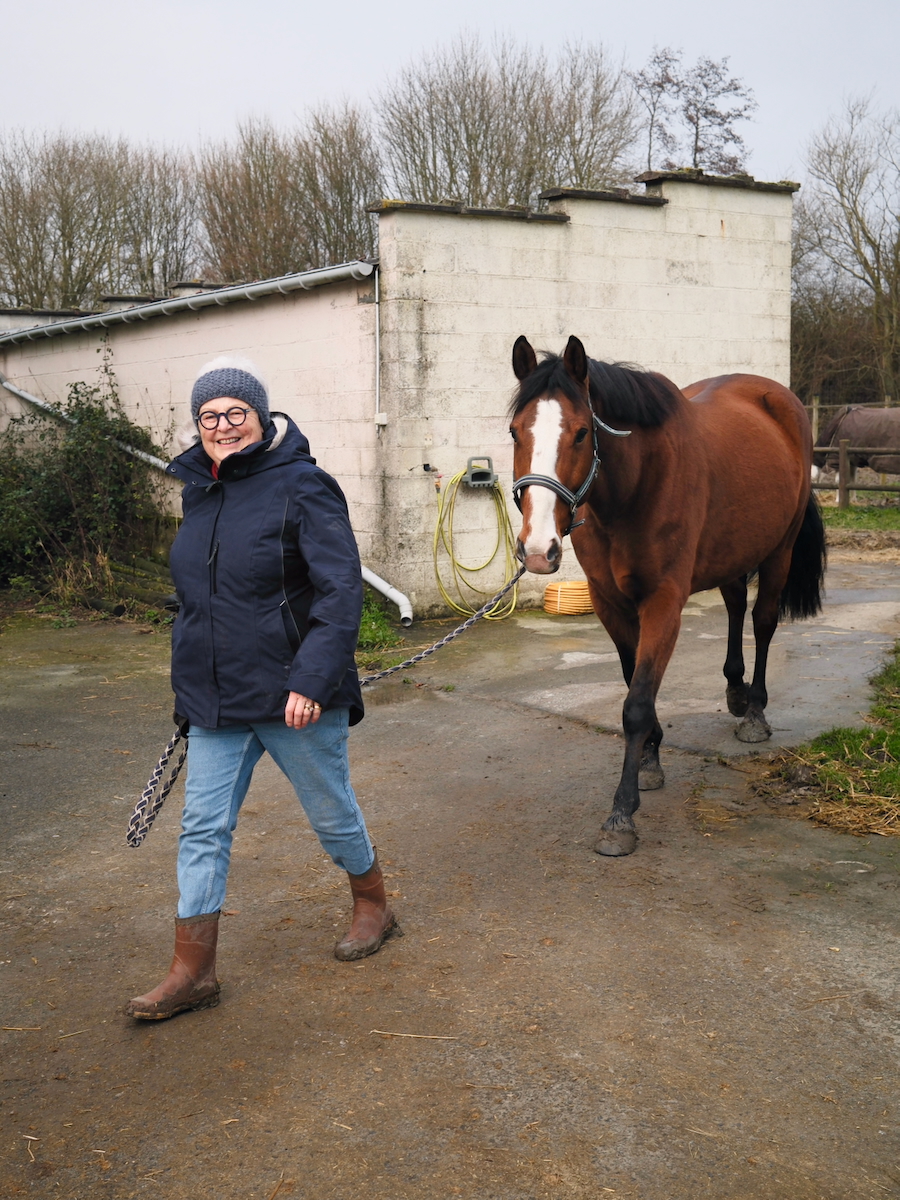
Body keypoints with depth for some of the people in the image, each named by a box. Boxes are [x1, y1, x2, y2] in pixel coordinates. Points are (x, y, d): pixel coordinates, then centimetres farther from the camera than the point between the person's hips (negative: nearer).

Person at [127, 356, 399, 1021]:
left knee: (333, 814, 13)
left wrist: (312, 679, -27)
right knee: (203, 828, 6)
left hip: (293, 696, -6)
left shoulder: (302, 486, -13)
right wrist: (192, 686, 22)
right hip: (215, 701, 6)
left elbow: (342, 591, -19)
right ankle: (193, 972, 16)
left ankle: (374, 906, 39)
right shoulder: (198, 492, 8)